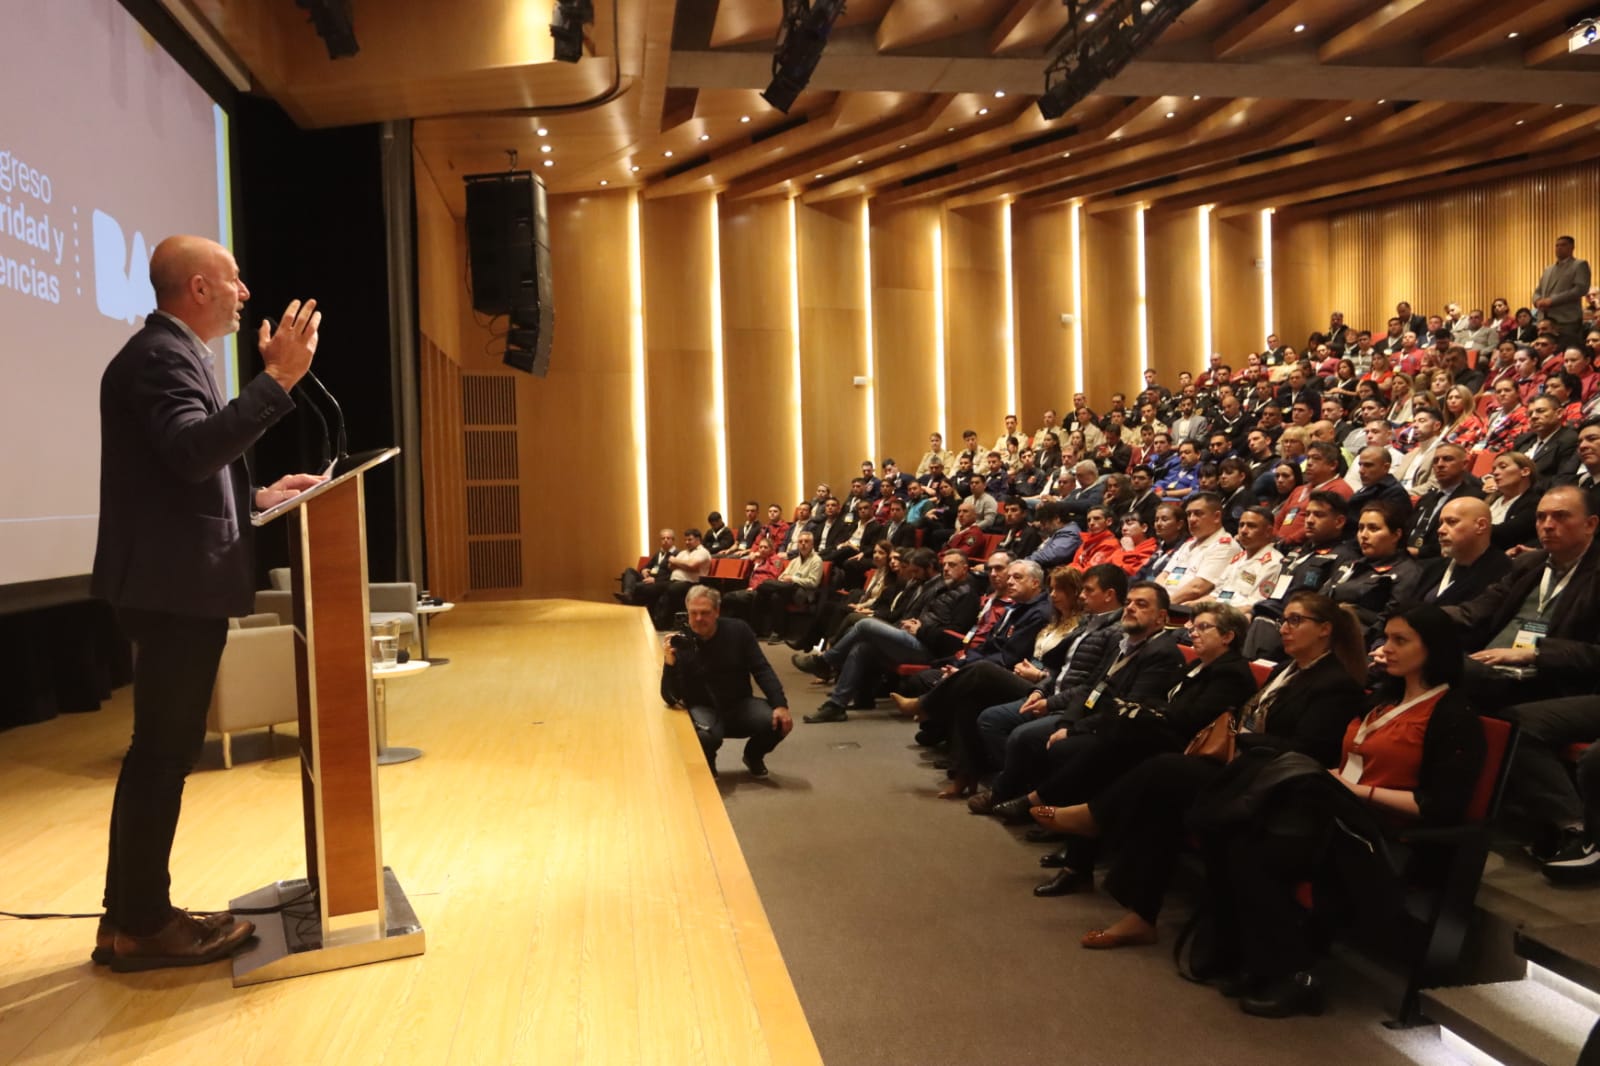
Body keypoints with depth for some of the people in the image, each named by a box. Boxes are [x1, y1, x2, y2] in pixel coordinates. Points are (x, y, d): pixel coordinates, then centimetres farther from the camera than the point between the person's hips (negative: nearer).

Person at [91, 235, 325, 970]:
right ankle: (140, 924, 9)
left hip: (177, 586, 11)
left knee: (161, 752, 15)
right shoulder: (162, 354, -13)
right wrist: (277, 377, -29)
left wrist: (258, 498, 14)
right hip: (174, 588, -11)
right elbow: (193, 451, -30)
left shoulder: (170, 353, 19)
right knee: (162, 753, -2)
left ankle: (133, 915, 24)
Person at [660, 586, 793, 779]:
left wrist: (780, 704, -17)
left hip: (740, 704, 3)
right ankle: (706, 765, 3)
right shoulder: (680, 642, -12)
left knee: (779, 722, -24)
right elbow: (671, 698, -16)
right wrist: (670, 663, -34)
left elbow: (761, 670, -3)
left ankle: (753, 755, 13)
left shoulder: (738, 630, -7)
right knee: (706, 736, -38)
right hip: (703, 708, -3)